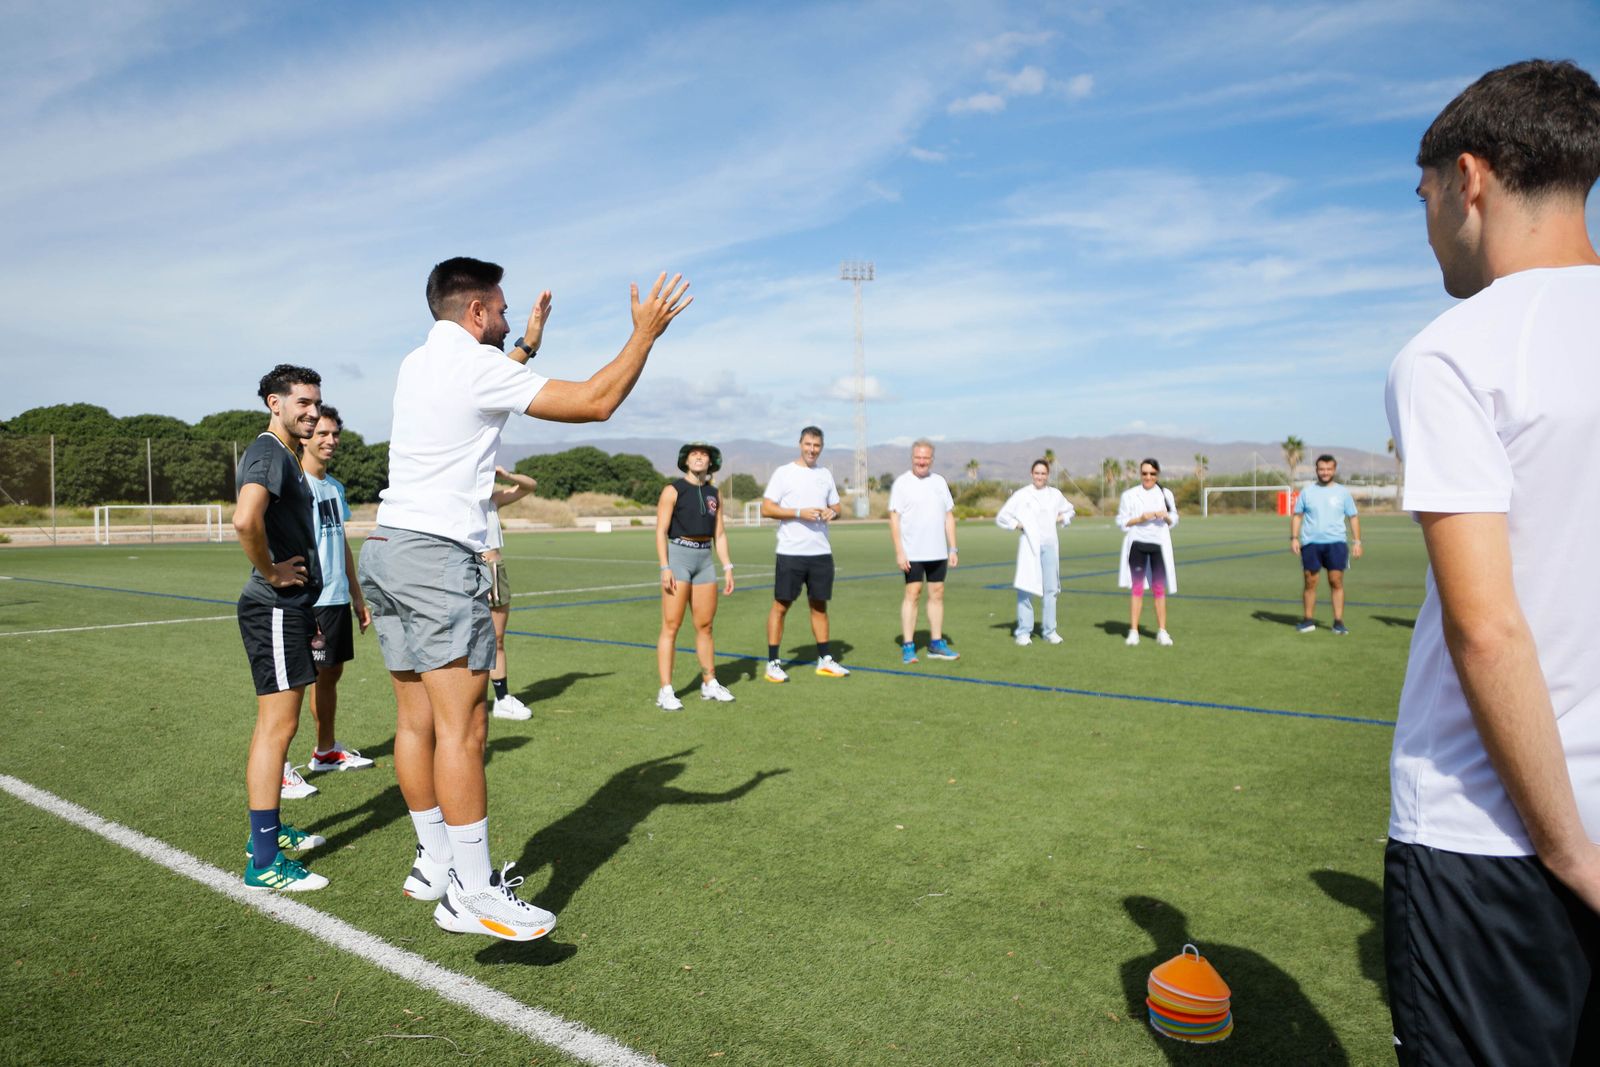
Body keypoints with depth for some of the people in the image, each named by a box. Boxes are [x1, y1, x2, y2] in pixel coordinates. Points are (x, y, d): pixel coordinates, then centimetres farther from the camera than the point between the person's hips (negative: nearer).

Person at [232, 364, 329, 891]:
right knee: (278, 724, -8)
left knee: (278, 723, 17)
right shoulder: (269, 453, -15)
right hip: (275, 609, -11)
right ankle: (263, 862, -3)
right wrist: (271, 572, -19)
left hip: (289, 608, 11)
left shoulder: (285, 456, 18)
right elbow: (245, 520, -35)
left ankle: (268, 831, 29)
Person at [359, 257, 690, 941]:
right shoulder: (476, 364, -9)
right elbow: (595, 402, -10)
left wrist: (525, 348, 47)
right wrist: (645, 332, 0)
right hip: (437, 556, -9)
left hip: (386, 548, 9)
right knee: (462, 727, -9)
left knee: (417, 720, 11)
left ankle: (434, 863, 20)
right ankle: (472, 893, -6)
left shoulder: (417, 365, 17)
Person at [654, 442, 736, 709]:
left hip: (705, 559, 5)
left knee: (705, 626, 11)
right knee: (671, 626, -7)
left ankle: (709, 684, 22)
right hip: (678, 556, -5)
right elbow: (661, 532, -7)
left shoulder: (714, 494, 13)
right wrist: (665, 568, -16)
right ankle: (665, 692, -5)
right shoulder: (673, 490, -3)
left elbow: (719, 534, 15)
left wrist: (727, 568, 9)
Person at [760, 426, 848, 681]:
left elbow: (835, 506, 21)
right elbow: (766, 508, -7)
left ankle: (825, 660, 21)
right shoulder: (784, 473, -3)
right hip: (790, 552, -5)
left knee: (820, 605, 12)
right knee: (781, 605, -1)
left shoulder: (825, 474, 13)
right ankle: (772, 663, 6)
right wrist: (799, 513, -17)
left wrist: (832, 512, -3)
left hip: (821, 552, 5)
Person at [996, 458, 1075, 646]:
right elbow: (1001, 517, 5)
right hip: (1029, 545, -3)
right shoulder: (1021, 495, 1)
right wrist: (1017, 525, -4)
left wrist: (1062, 518, 10)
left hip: (1050, 544, 3)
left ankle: (1049, 631, 12)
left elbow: (1070, 510, 28)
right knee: (1025, 588, -6)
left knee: (1050, 589, 4)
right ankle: (1023, 632, 1)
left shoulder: (1055, 494, 11)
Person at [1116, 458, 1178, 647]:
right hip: (1137, 544, -2)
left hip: (1159, 545, 2)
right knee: (1137, 588, 0)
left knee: (1159, 588, 4)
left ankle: (1162, 631, 10)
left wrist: (1166, 517, -9)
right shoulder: (1130, 495, 0)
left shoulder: (1165, 494, 8)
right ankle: (1133, 631, 5)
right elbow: (1121, 521, 0)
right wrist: (1140, 519, -15)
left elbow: (1174, 520, 13)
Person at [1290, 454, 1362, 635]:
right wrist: (1294, 538, -2)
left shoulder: (1343, 492, 8)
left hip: (1336, 542, -1)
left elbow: (1353, 517, 10)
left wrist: (1357, 541, 2)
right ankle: (1309, 620, 12)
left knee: (1336, 581, -6)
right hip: (1311, 543, 1)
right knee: (1310, 582, 3)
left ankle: (1338, 622, -1)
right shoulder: (1307, 491, 9)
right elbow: (1297, 516, 10)